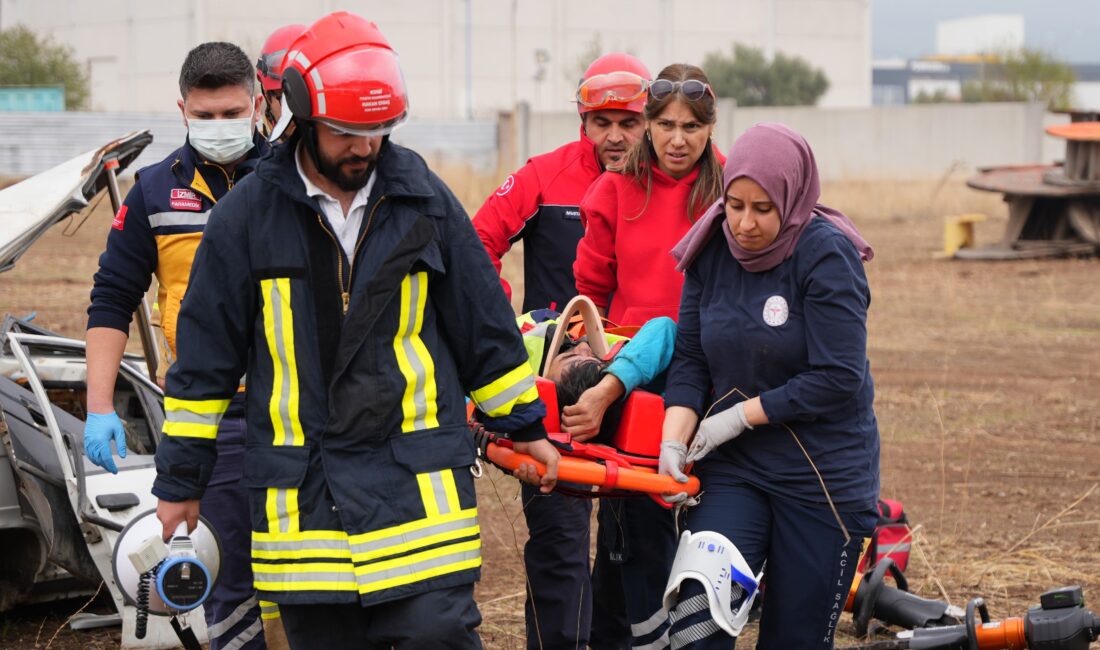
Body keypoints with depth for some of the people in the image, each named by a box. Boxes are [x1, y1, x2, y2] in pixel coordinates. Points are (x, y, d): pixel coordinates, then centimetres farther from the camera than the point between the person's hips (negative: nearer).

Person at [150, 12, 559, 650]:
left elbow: (485, 324, 14)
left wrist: (525, 425, 18)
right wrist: (180, 482, 9)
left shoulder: (425, 201, 4)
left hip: (420, 483, 0)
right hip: (301, 495, 0)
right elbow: (205, 360, 7)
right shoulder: (246, 218, 1)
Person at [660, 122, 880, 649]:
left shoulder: (827, 254, -15)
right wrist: (674, 440, -12)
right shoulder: (712, 250, -1)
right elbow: (690, 358, 3)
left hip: (824, 474, -3)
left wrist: (739, 416, -15)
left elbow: (836, 379, -20)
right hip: (732, 467, 3)